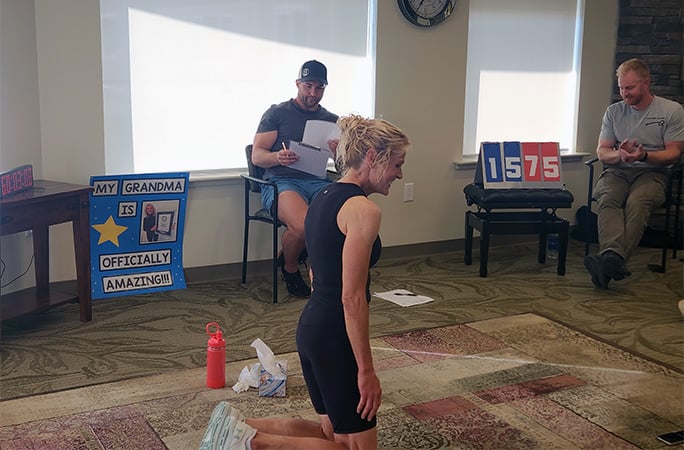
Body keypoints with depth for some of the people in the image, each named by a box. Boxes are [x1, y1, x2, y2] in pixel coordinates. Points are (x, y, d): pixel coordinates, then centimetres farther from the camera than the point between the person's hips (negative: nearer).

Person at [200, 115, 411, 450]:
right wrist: (366, 370, -16)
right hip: (335, 336, -10)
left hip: (311, 325, 10)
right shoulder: (363, 210, -18)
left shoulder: (324, 198, 11)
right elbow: (352, 298, -21)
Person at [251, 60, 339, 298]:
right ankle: (290, 269, 0)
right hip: (281, 181, -3)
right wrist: (278, 158, -21)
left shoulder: (331, 121, 20)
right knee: (303, 225, -35)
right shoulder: (277, 113, 9)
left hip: (318, 182, 3)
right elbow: (256, 155, 2)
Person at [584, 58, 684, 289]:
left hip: (651, 172, -2)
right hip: (617, 170, 2)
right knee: (607, 199, -33)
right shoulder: (614, 111, 13)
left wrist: (644, 155, -20)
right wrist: (619, 154, -13)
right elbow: (602, 152, 12)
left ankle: (611, 261, -53)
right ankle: (613, 257, -55)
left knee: (637, 203, -36)